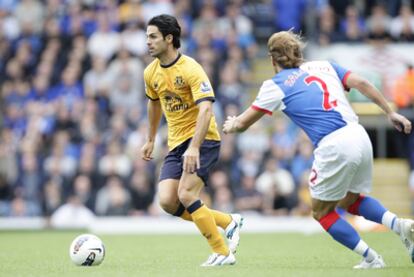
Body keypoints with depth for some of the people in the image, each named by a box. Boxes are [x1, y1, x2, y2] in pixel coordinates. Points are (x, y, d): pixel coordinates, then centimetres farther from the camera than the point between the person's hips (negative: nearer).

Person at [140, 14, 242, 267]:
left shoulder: (190, 69, -18)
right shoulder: (151, 73, 6)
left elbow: (206, 109, -28)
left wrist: (194, 147, -38)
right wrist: (151, 140, 31)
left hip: (202, 140, -7)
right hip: (176, 144, 7)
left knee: (186, 196, -21)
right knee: (167, 202, -8)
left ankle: (223, 253, -8)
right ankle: (229, 222, 10)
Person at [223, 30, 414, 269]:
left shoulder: (276, 86, 7)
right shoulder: (325, 65, 18)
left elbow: (242, 123, 13)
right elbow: (362, 84, 6)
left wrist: (231, 125, 36)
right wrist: (391, 113, 8)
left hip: (333, 148, -6)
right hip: (360, 137, 6)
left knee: (322, 212, 16)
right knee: (350, 201, 28)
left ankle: (371, 258, 8)